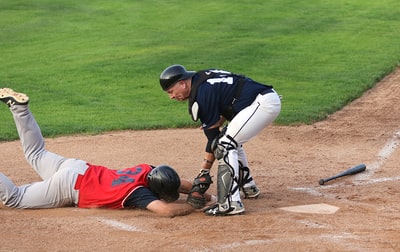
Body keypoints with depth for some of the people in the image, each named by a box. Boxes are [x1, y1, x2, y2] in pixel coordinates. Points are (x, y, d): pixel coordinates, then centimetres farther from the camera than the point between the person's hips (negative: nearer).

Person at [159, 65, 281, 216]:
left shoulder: (201, 95, -13)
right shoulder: (201, 78, 14)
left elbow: (213, 137, -11)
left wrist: (203, 173, -8)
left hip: (263, 103, -11)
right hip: (270, 96, 11)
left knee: (225, 144, -14)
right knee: (233, 141, 24)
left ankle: (230, 204, -21)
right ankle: (248, 188, 34)